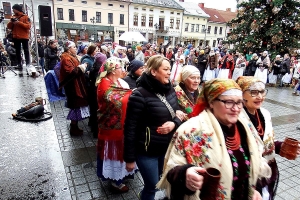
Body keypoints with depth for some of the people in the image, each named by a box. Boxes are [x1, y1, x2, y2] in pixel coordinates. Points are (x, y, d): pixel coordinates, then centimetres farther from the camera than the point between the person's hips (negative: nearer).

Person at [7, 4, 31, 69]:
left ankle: (28, 63, 1)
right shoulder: (13, 17, 14)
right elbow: (9, 27, 12)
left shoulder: (25, 17, 0)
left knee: (26, 50, -1)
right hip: (16, 37, 5)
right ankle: (19, 64, 8)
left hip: (24, 37, -5)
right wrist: (11, 21, -6)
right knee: (17, 51, 4)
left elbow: (28, 26, -11)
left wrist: (19, 22, -16)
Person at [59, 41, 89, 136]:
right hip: (73, 86, -10)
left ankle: (74, 126, 29)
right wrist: (80, 68, -16)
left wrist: (81, 67, 3)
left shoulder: (71, 57, 16)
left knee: (76, 106, 16)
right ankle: (74, 129, 8)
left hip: (77, 85, 10)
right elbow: (71, 72, -27)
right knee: (76, 106, -3)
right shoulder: (66, 58, -16)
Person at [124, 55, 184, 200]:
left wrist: (174, 123, -13)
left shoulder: (170, 90, 1)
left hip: (167, 147, 7)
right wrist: (130, 158, -13)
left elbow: (177, 113, 11)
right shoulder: (140, 95, -19)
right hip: (147, 151, -6)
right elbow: (130, 128, -17)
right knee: (152, 186, 9)